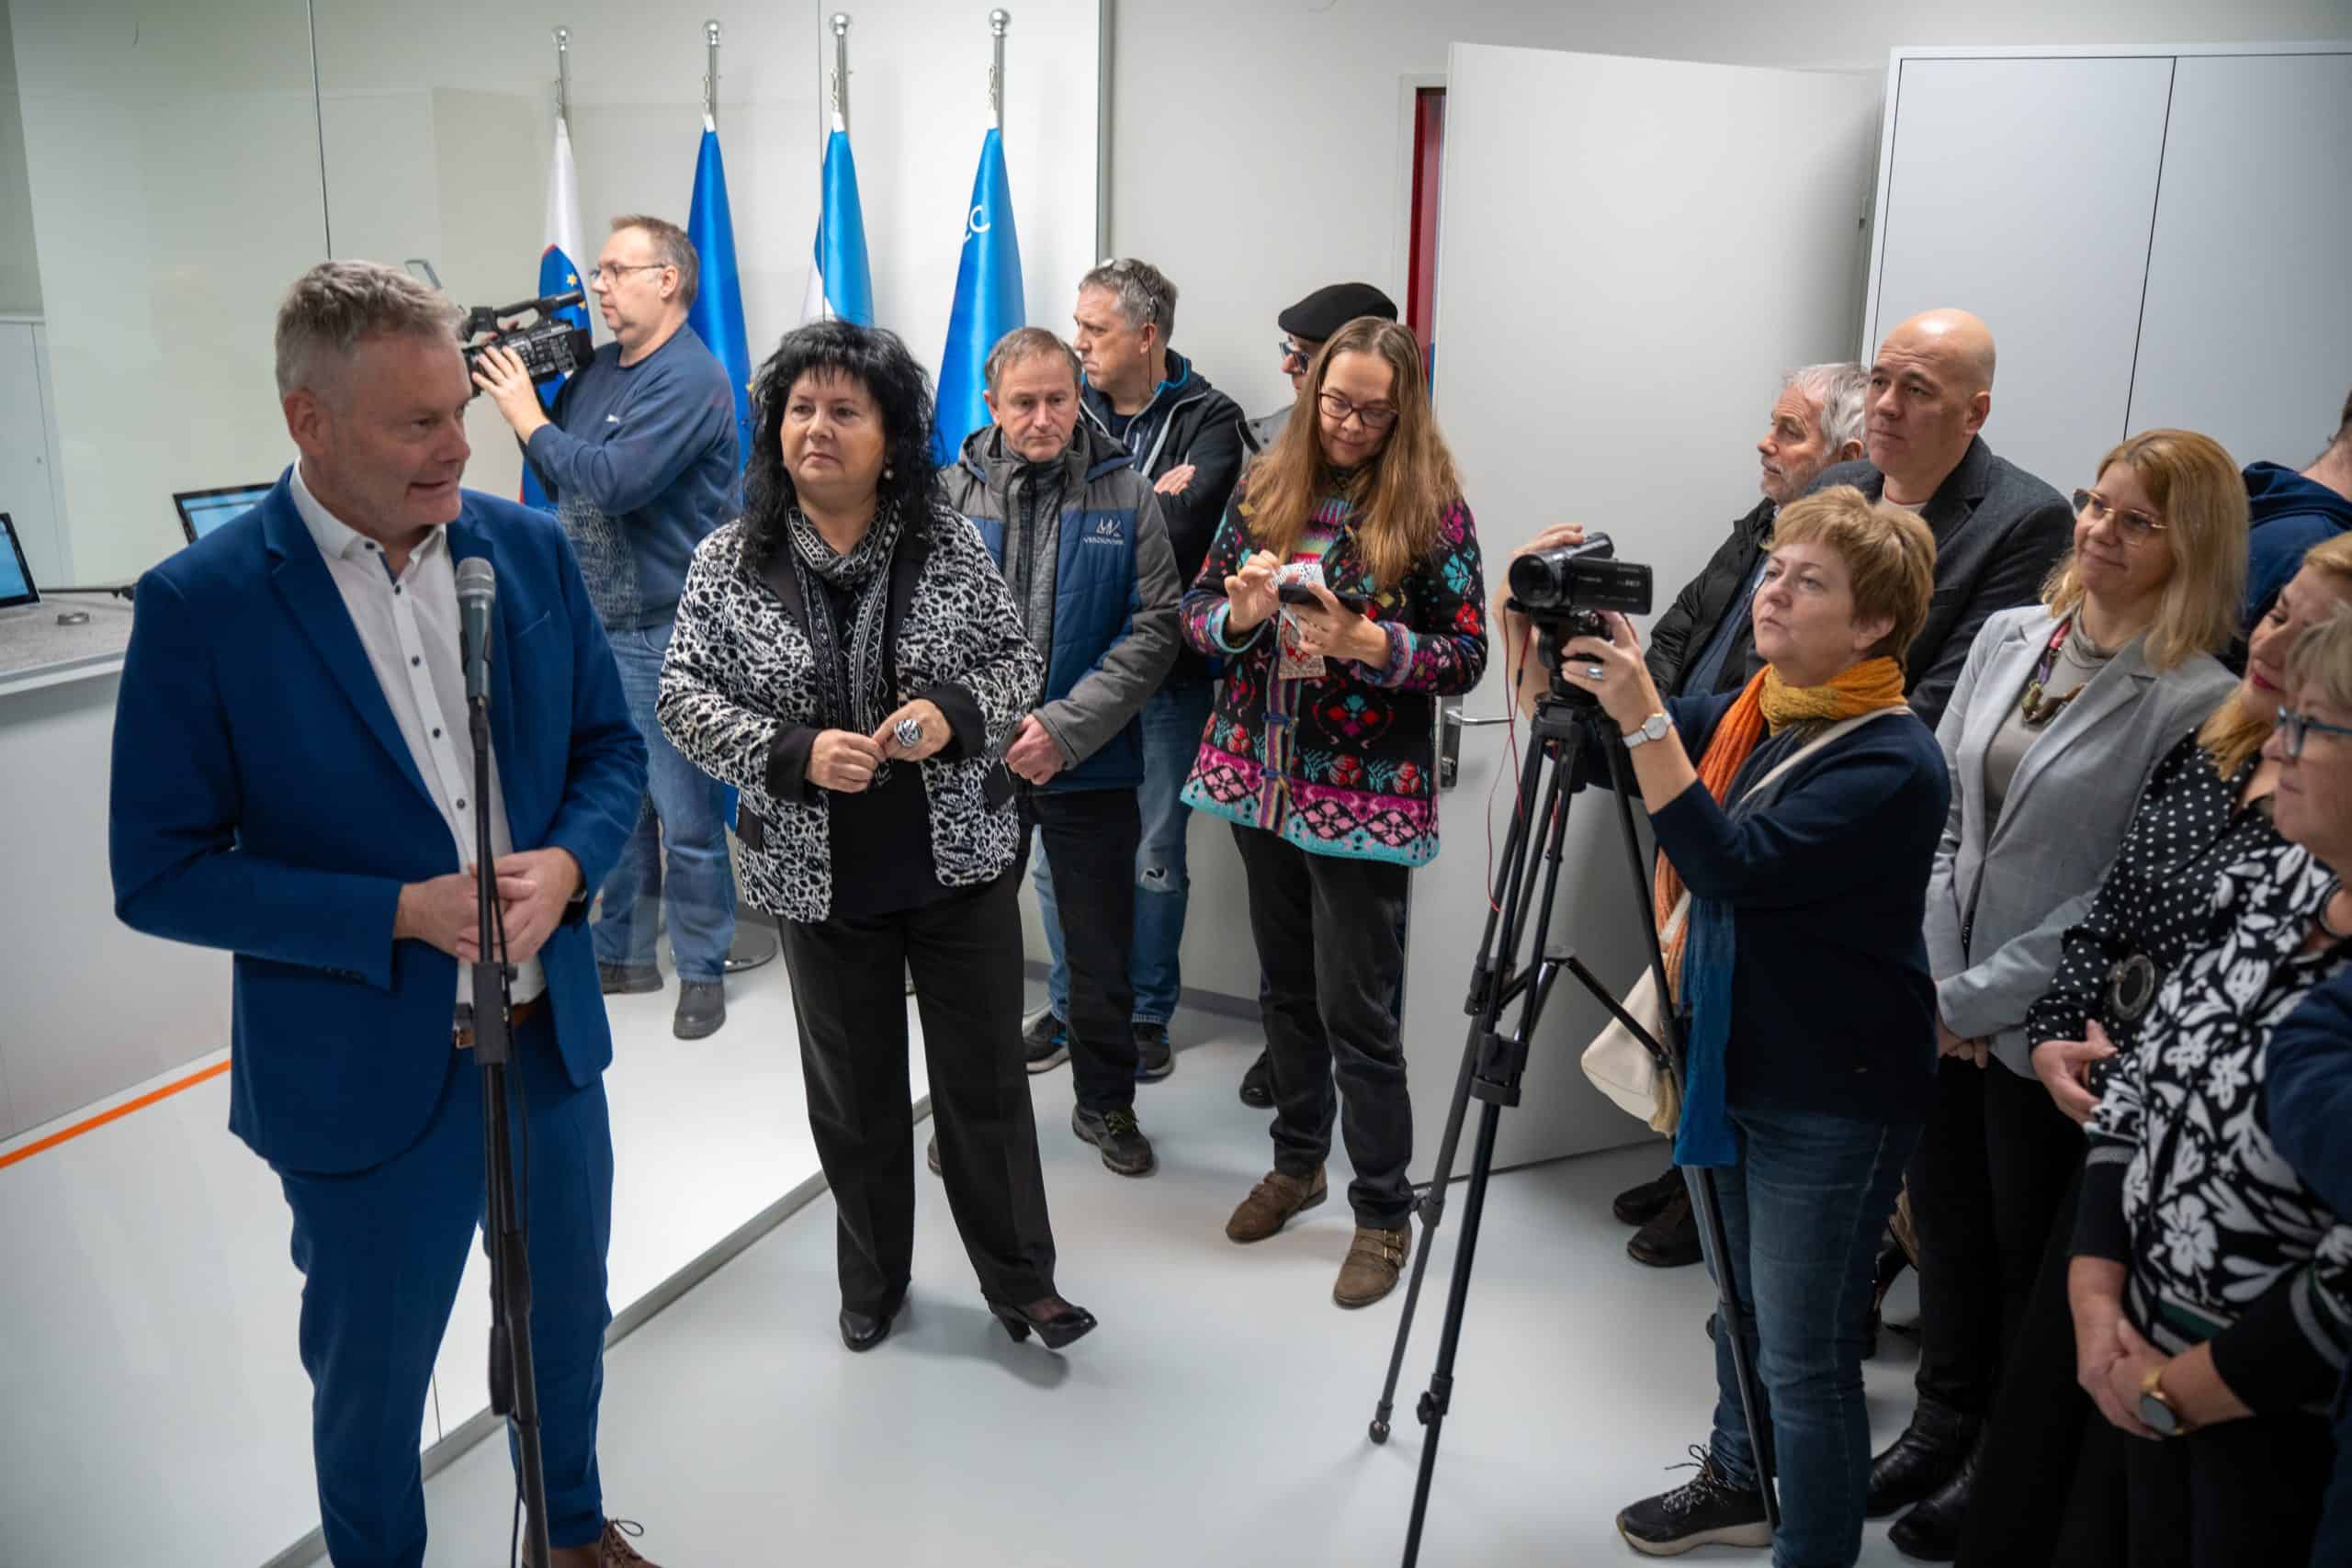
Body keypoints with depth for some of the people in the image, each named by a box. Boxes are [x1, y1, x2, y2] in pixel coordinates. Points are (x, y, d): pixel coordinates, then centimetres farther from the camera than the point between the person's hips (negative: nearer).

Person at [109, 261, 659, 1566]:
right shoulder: (199, 606, -16)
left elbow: (609, 747, 5)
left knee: (569, 1322, 25)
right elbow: (160, 874, -13)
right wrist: (403, 913, -23)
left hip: (551, 1041, 5)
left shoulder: (528, 549, -5)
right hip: (365, 1079, -4)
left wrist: (565, 865, -16)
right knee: (369, 1383, 17)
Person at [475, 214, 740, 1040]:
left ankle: (703, 971, 15)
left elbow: (611, 482, -24)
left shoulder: (690, 379, -14)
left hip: (667, 632, -8)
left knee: (685, 814, 1)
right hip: (595, 624, 8)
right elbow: (560, 479, 16)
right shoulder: (599, 368, 12)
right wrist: (520, 396, 3)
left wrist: (529, 418, -12)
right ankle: (623, 952, 31)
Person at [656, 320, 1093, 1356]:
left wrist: (955, 714, -19)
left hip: (960, 860, 0)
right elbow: (685, 700, -5)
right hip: (819, 874, 0)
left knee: (986, 1079, 8)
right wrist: (794, 753, -21)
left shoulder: (949, 544, -4)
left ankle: (1019, 1280, 26)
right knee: (853, 1091, 15)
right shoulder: (729, 561, -4)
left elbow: (1017, 660, 2)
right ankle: (872, 1279, 36)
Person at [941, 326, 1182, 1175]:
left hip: (1091, 765, -1)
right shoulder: (953, 494, -2)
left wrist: (1066, 727, -16)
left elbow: (1155, 627, -8)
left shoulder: (1126, 495, -4)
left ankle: (1106, 1102, 33)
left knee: (1102, 952, 12)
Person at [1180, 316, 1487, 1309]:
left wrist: (1367, 643, -23)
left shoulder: (1432, 508, -6)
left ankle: (1384, 1212, 16)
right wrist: (1239, 612, -16)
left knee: (1356, 1010, -1)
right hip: (1261, 776, 5)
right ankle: (1297, 1162, 36)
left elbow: (1468, 656, -7)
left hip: (1364, 792, -4)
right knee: (1286, 987, 17)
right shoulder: (1267, 488, 5)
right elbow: (1197, 611, 6)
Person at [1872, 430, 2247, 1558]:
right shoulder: (2009, 637, 3)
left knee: (2026, 1254, 12)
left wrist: (1975, 997, -15)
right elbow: (1940, 808, 5)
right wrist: (1935, 972, -5)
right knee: (1946, 1224, 19)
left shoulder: (2194, 702, -16)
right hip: (1942, 1012, 5)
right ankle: (1943, 1426, 41)